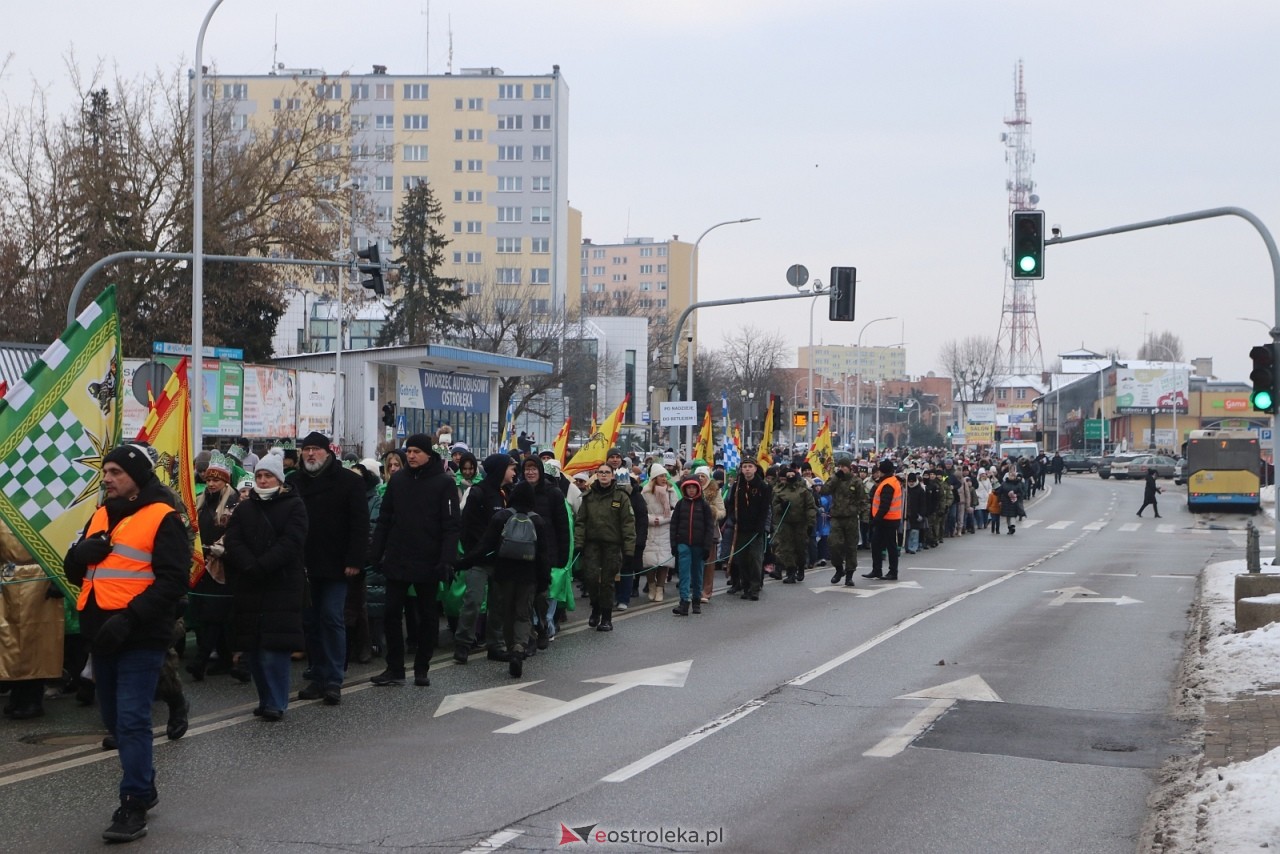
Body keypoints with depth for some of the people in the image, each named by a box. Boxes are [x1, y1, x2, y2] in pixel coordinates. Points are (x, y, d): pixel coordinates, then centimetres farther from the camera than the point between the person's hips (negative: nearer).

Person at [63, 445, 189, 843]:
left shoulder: (163, 519, -7)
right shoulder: (101, 517, 16)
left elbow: (173, 580, -14)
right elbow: (75, 572, 19)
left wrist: (130, 617, -23)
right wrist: (80, 552, -5)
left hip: (141, 638, -8)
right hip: (103, 636, 8)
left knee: (131, 719, -11)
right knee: (115, 719, 15)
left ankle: (134, 805, -7)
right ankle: (144, 786, 30)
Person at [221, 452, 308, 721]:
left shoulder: (293, 506, 2)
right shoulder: (244, 509, 15)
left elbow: (291, 543, -11)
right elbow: (233, 542, 2)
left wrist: (262, 567, -18)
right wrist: (251, 567, -15)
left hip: (283, 586, -5)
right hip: (248, 587, 5)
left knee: (274, 647, -11)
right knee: (253, 649, 4)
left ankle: (275, 703, -6)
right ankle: (268, 699, 14)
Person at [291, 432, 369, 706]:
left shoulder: (349, 482, -2)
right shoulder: (296, 483, 11)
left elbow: (359, 524, -6)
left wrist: (355, 560, -14)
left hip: (335, 567, -5)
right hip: (304, 565, 5)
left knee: (332, 618, -8)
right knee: (311, 622, 7)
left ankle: (333, 681, -6)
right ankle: (318, 678, 15)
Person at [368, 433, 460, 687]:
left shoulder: (444, 483, -5)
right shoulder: (397, 480, 7)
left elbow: (451, 525, -9)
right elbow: (384, 520, 10)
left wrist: (447, 560, -18)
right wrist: (375, 554, 3)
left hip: (428, 562, -3)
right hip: (396, 561, 3)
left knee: (428, 616, 6)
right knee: (392, 613, 2)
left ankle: (422, 669, 16)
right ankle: (394, 669, 10)